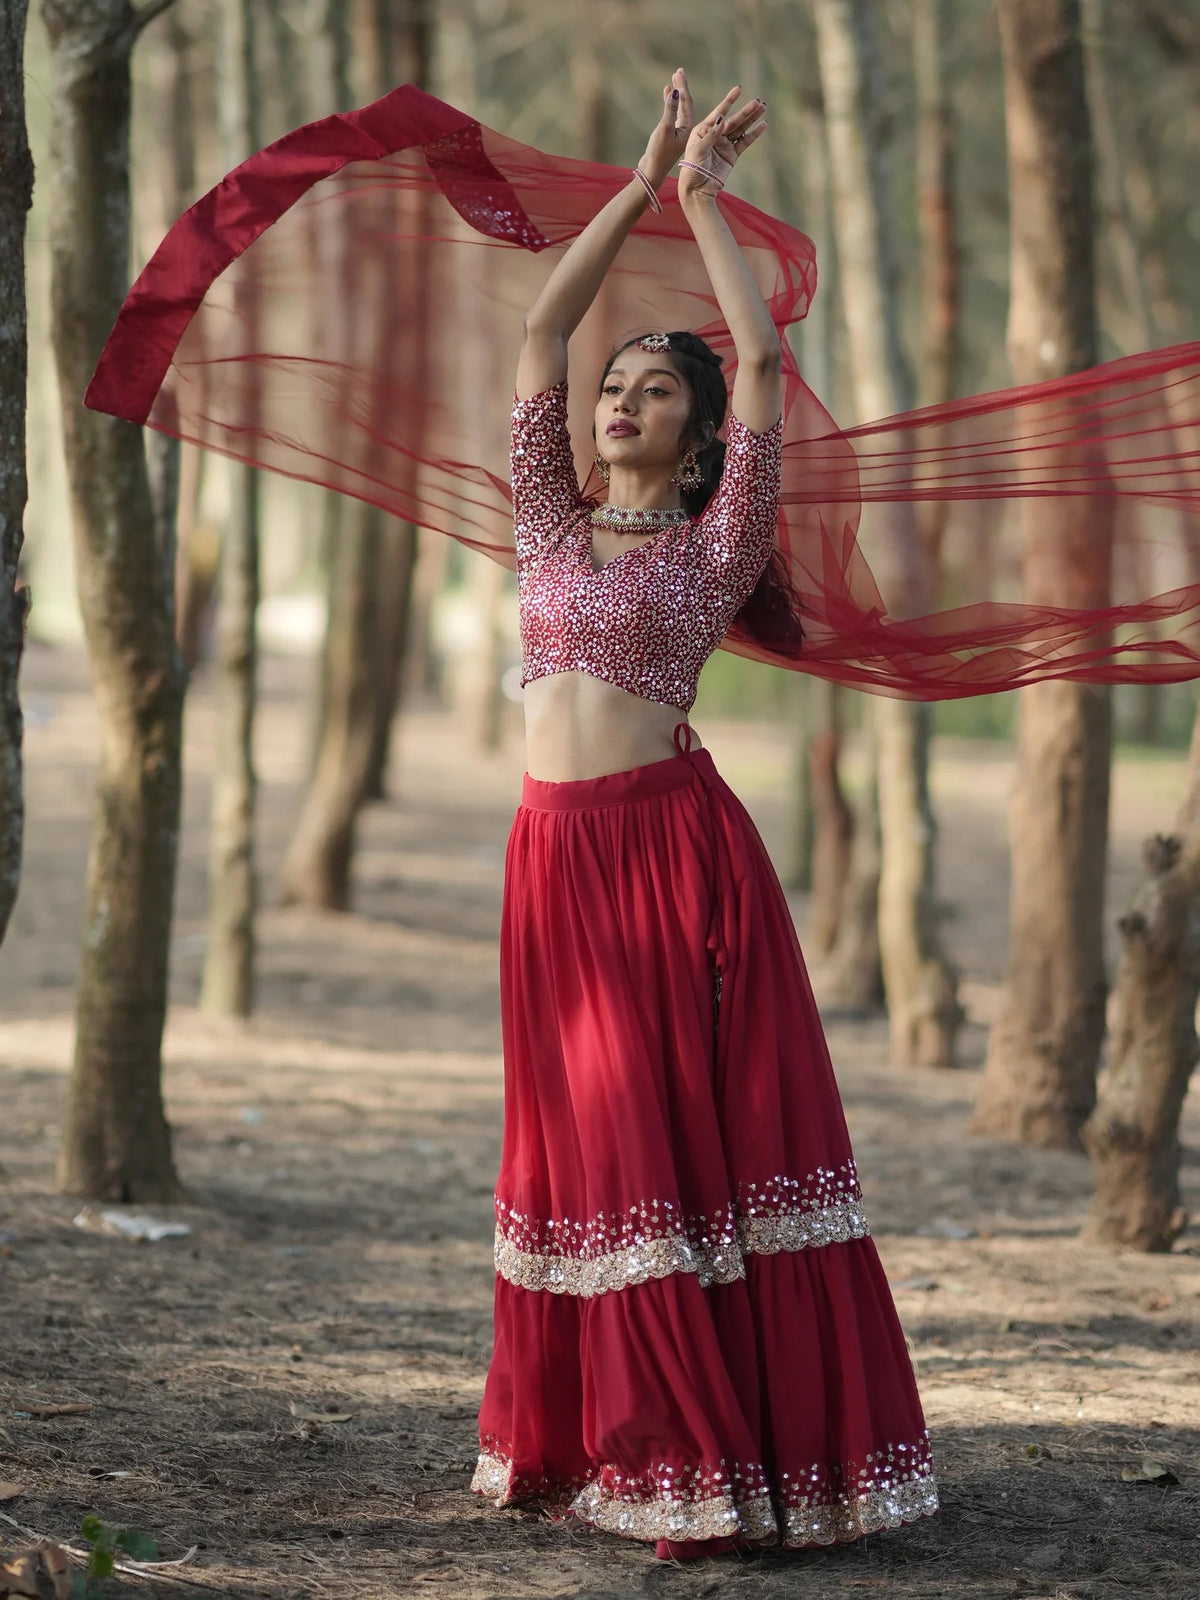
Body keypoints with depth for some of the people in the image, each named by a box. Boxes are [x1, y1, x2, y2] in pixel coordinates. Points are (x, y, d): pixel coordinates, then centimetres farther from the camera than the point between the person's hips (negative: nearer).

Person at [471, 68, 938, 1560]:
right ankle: (593, 1440, 16)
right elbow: (539, 329, 13)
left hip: (677, 848, -5)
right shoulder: (553, 527, 13)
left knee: (697, 1138, -6)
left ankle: (725, 1464, -6)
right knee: (584, 1145, 9)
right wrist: (642, 183, 12)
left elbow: (762, 357, -5)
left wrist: (705, 196, 3)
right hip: (555, 857, 5)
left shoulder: (715, 543, 1)